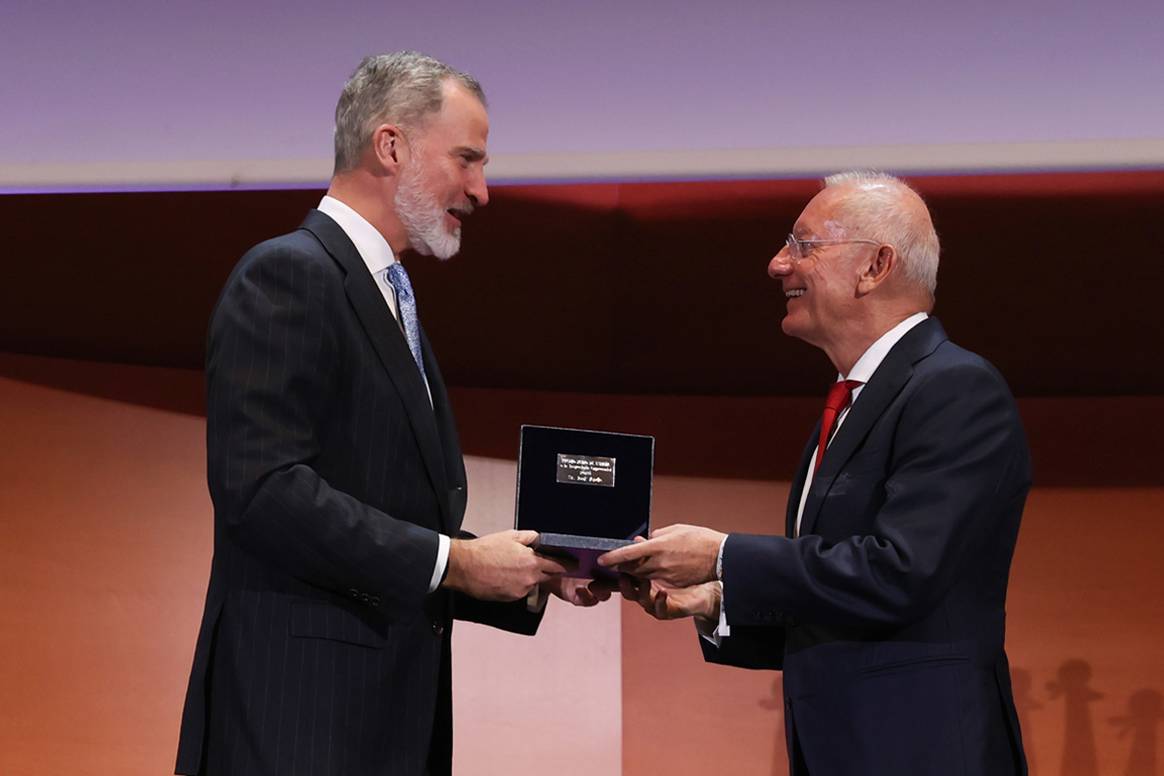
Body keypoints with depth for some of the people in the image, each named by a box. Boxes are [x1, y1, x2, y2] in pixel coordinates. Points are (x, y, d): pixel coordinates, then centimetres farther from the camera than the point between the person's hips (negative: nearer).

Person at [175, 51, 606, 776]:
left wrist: (535, 573, 7)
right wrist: (452, 561, -17)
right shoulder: (288, 275, -8)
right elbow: (262, 487, -20)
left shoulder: (390, 298, 20)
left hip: (395, 709, 9)